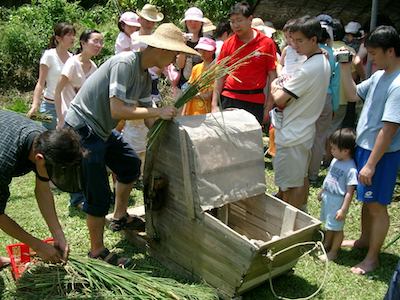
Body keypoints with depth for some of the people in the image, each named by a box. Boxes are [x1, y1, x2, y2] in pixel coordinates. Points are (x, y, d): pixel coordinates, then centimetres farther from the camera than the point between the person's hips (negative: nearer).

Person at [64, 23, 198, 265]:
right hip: (82, 129, -10)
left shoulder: (145, 76, 5)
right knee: (99, 195, -6)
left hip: (103, 129, 10)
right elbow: (117, 110, -30)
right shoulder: (124, 64, -24)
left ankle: (120, 218, 41)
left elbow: (143, 110, 7)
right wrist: (158, 112, -23)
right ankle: (97, 252, 11)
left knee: (131, 164, 23)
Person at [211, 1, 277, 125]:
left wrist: (269, 107, -4)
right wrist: (214, 104, 0)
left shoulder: (267, 43, -1)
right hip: (229, 100, 2)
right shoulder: (228, 44, 4)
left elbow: (272, 76, 1)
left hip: (255, 101, -1)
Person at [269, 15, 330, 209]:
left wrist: (274, 88, -3)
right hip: (305, 130, 10)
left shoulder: (309, 69, -25)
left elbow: (280, 99, -23)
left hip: (292, 135, -10)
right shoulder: (323, 61, 6)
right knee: (301, 177, 23)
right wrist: (285, 87, -1)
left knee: (289, 185, 1)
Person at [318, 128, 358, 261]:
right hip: (327, 198, 8)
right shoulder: (335, 161, 1)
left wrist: (343, 210, -21)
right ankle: (326, 245, 42)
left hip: (338, 201, -8)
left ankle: (333, 252, 25)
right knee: (328, 225, 24)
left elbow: (349, 192, -22)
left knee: (337, 228, 8)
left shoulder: (351, 169, -25)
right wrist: (322, 192, 24)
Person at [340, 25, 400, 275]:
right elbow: (353, 95, 18)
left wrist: (371, 164, -22)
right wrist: (345, 68, 5)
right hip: (364, 146, 9)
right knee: (365, 199, 22)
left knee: (376, 205, 3)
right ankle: (364, 240, 41)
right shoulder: (379, 76, 5)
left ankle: (373, 257, 18)